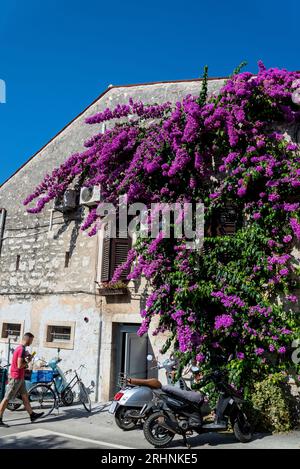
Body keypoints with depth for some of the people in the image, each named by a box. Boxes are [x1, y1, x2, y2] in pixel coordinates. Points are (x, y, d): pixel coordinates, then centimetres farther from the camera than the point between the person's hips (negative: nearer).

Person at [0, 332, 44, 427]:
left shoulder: (20, 348, 10)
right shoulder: (22, 349, -20)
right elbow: (19, 365, -24)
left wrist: (26, 357, 5)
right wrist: (28, 361, -9)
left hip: (20, 377, 10)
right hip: (16, 378, -10)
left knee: (25, 396, 14)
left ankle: (32, 415, 22)